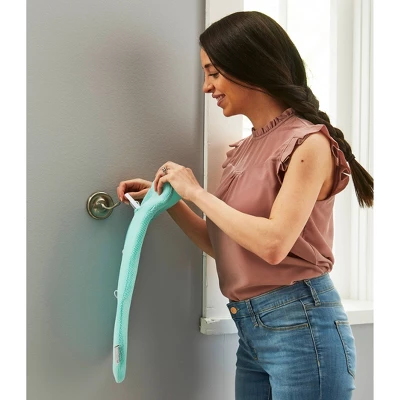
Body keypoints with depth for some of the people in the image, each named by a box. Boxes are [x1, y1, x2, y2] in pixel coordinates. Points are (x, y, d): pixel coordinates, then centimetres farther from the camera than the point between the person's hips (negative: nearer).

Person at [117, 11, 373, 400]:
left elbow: (273, 244, -22)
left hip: (300, 326, -7)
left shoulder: (308, 143, -12)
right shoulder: (244, 150, 10)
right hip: (250, 328, 7)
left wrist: (196, 192, -14)